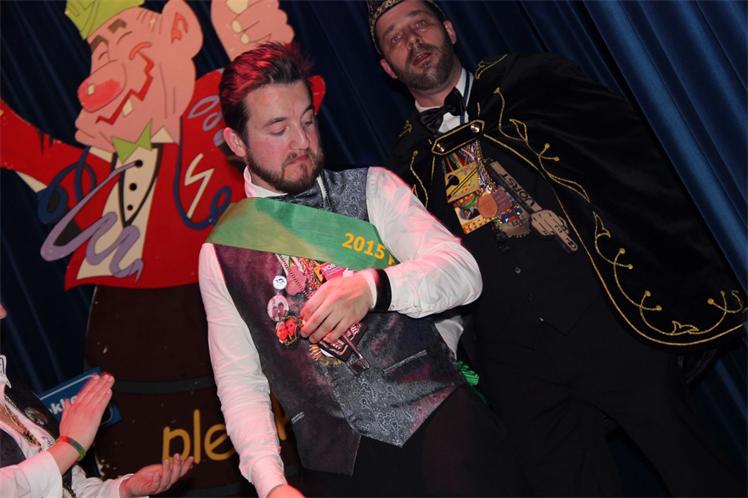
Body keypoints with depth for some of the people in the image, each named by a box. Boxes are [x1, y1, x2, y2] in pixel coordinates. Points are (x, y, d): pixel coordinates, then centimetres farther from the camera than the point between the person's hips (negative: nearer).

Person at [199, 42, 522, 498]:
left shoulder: (371, 189, 7)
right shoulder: (221, 252, 8)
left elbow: (463, 273, -6)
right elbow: (240, 384, 7)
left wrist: (372, 287, -24)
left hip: (437, 415, -1)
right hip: (339, 461, 1)